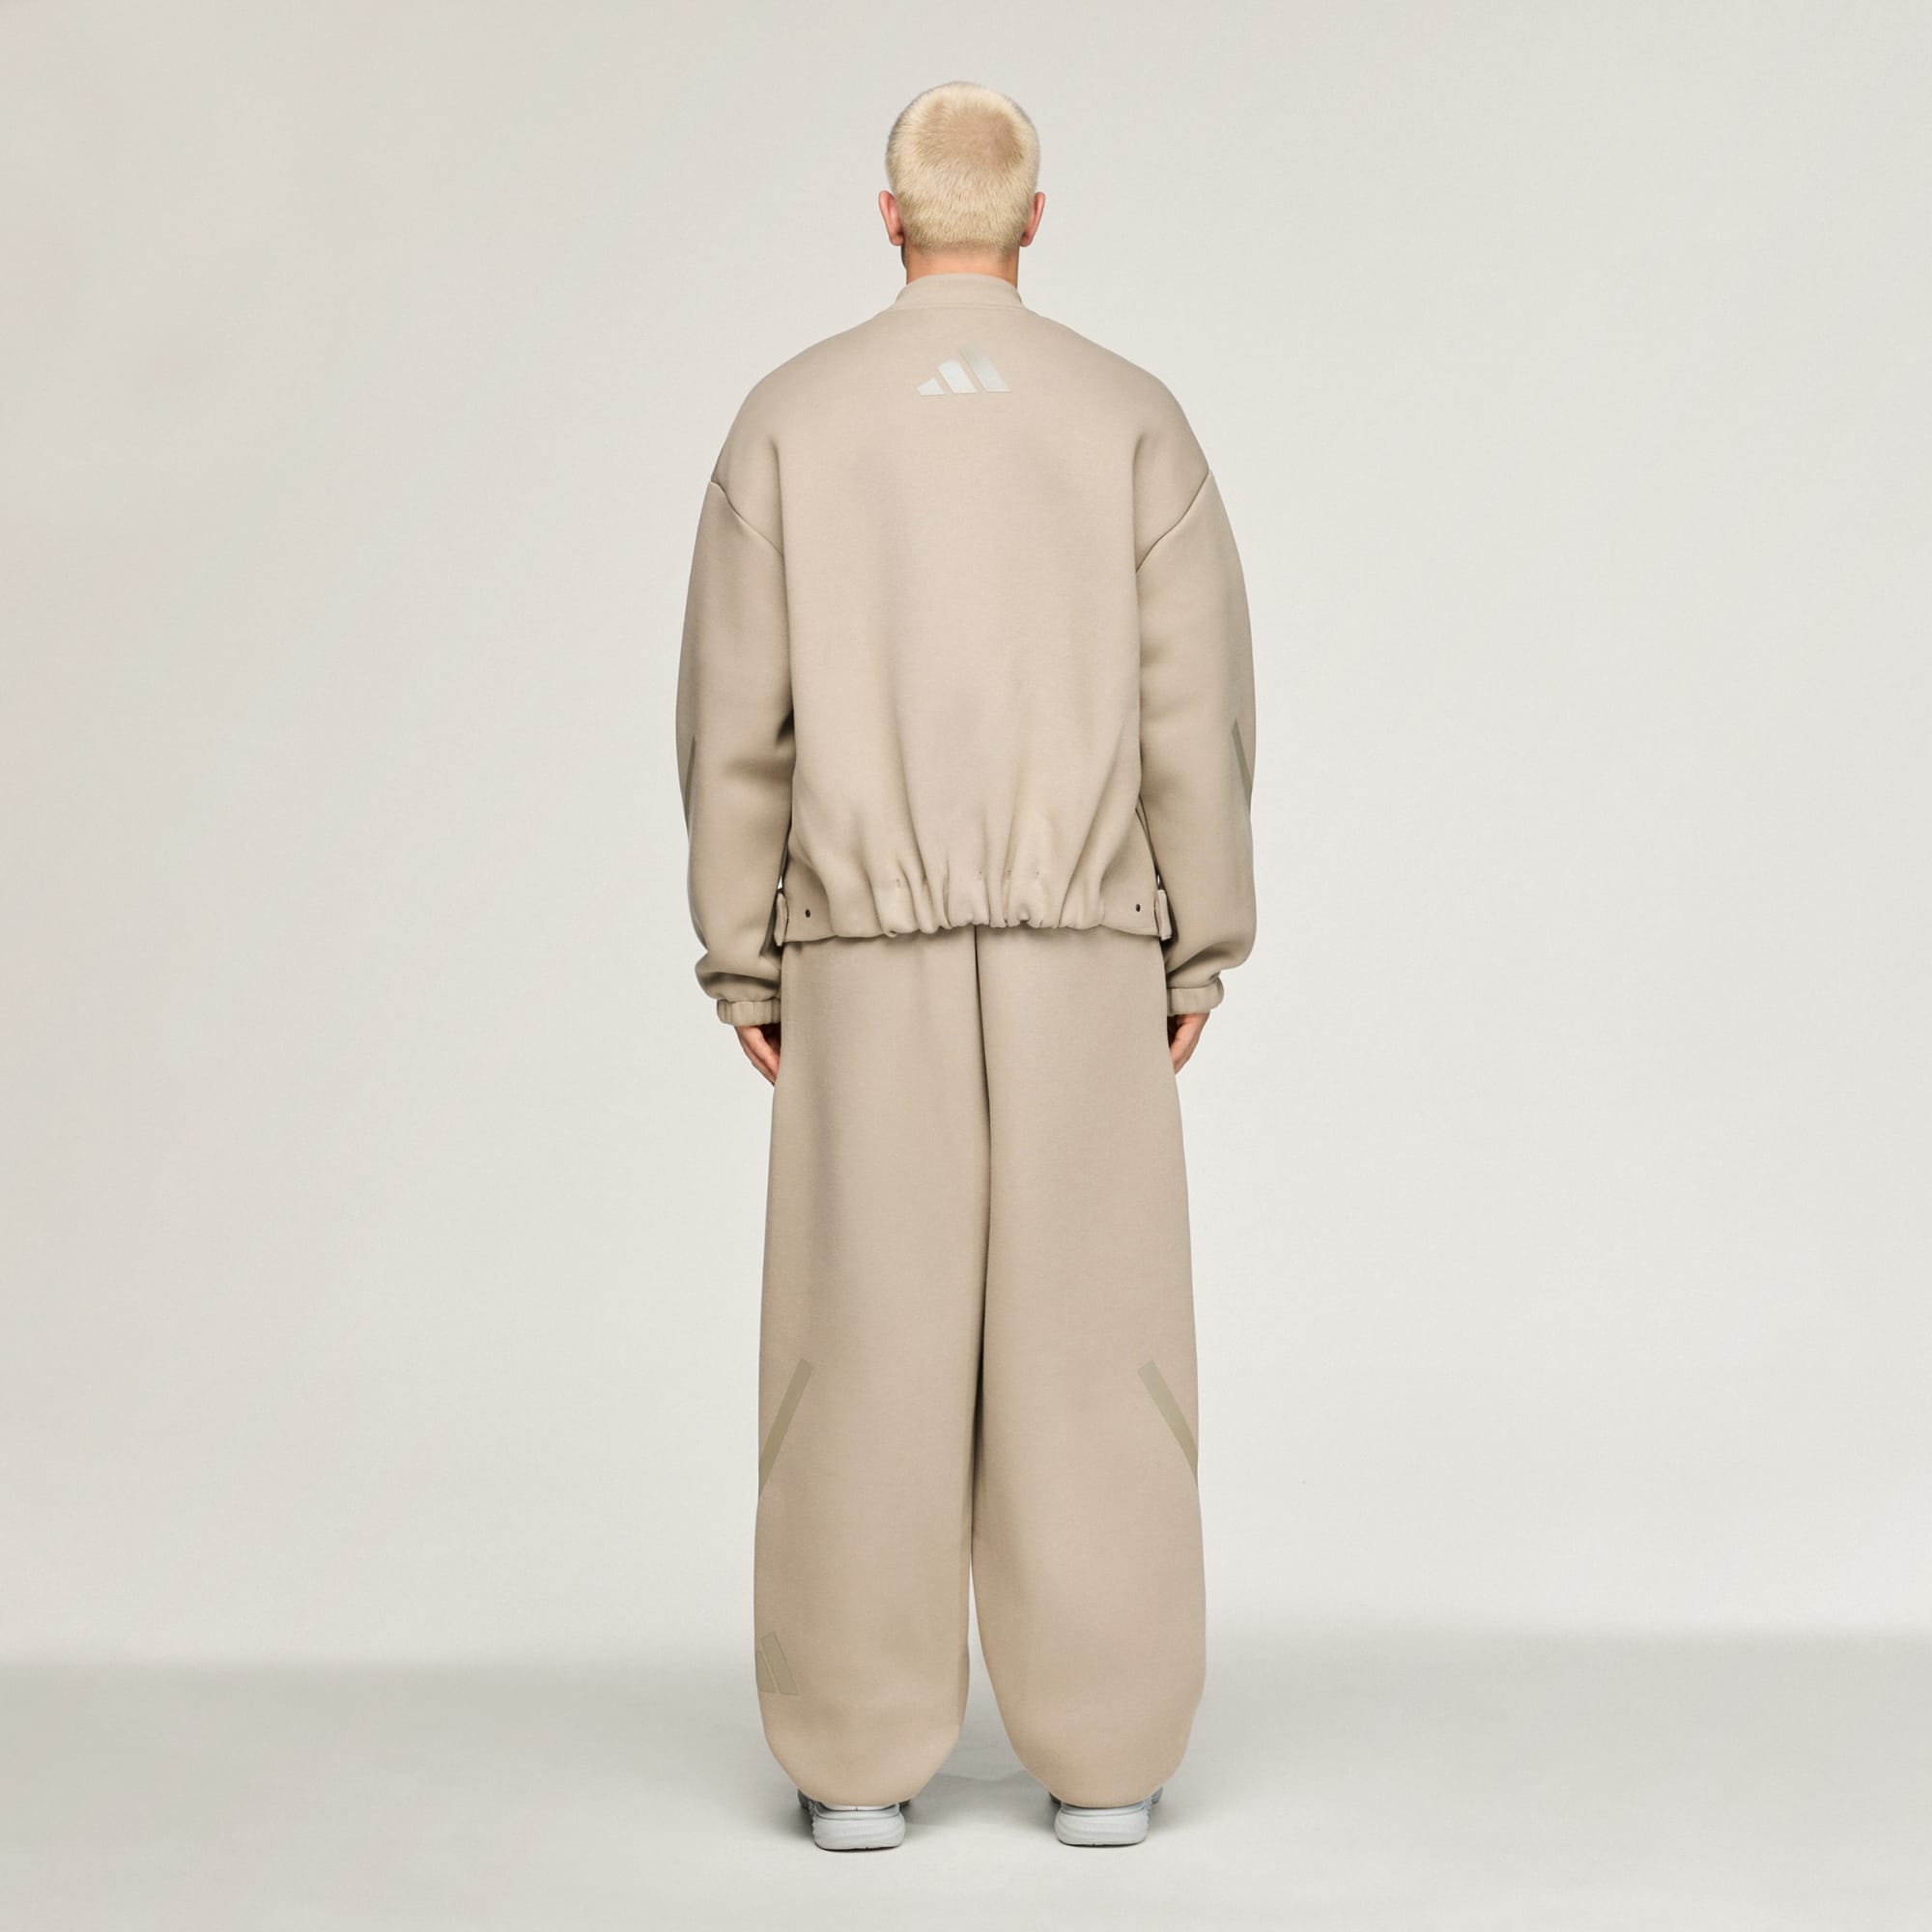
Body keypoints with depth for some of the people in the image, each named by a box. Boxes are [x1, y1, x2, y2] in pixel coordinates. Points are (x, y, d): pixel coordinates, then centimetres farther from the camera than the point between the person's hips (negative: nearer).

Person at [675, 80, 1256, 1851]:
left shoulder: (792, 417, 2)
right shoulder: (1129, 417, 2)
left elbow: (738, 715, 0)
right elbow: (1193, 710, -2)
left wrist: (744, 968, 7)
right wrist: (1200, 957, 6)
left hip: (869, 953, 0)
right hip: (1077, 954, 0)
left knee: (868, 1349, 4)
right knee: (1087, 1347, 4)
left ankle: (861, 1762, 5)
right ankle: (1102, 1755, 6)